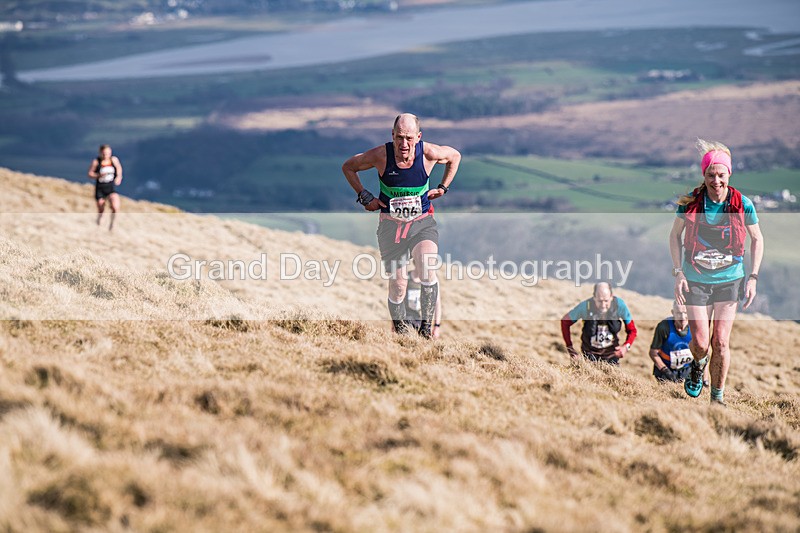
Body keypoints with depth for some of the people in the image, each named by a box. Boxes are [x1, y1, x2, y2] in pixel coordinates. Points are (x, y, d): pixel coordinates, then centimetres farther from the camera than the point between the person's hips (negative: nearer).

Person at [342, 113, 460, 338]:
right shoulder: (381, 155, -14)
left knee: (428, 270, -26)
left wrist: (442, 188, 9)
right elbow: (348, 167, 5)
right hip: (391, 226, 0)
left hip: (423, 223, 0)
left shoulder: (429, 153, -12)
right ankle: (398, 326, 23)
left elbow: (455, 156, 12)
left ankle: (426, 326, -13)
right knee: (398, 285, -3)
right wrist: (364, 197, 2)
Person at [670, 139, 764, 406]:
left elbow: (757, 239, 4)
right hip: (696, 281, 0)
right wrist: (678, 272, -5)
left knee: (721, 342, -2)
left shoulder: (743, 204, -10)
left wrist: (753, 277, -2)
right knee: (701, 343, -4)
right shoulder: (690, 202, -10)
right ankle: (698, 365, 33)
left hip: (729, 281, 0)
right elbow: (675, 235, 4)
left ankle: (718, 396, 15)